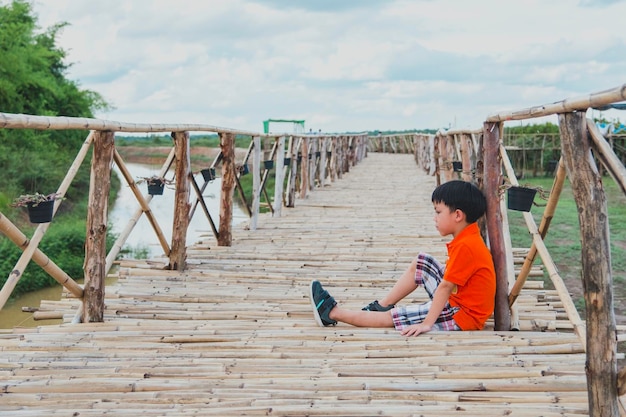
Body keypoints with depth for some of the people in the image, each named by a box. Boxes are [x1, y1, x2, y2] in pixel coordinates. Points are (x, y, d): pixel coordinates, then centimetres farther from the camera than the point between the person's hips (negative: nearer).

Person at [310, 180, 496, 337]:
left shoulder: (466, 246, -24)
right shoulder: (468, 238, 8)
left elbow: (444, 288, -26)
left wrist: (427, 323, -26)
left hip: (464, 315, -9)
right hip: (456, 300, 9)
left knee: (392, 317, -7)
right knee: (420, 263, 11)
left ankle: (332, 312, 4)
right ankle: (381, 306, 15)